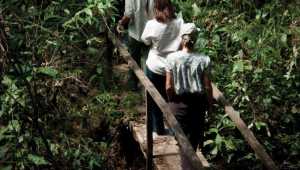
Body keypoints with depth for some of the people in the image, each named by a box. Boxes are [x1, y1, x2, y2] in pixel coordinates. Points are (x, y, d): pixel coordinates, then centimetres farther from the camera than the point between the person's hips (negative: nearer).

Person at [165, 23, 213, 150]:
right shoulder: (204, 60, -14)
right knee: (195, 134, 21)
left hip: (179, 102, -1)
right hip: (198, 102, 1)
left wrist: (171, 101, 7)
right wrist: (209, 105, 6)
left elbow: (169, 86, -11)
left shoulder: (172, 58, -15)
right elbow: (207, 87, -8)